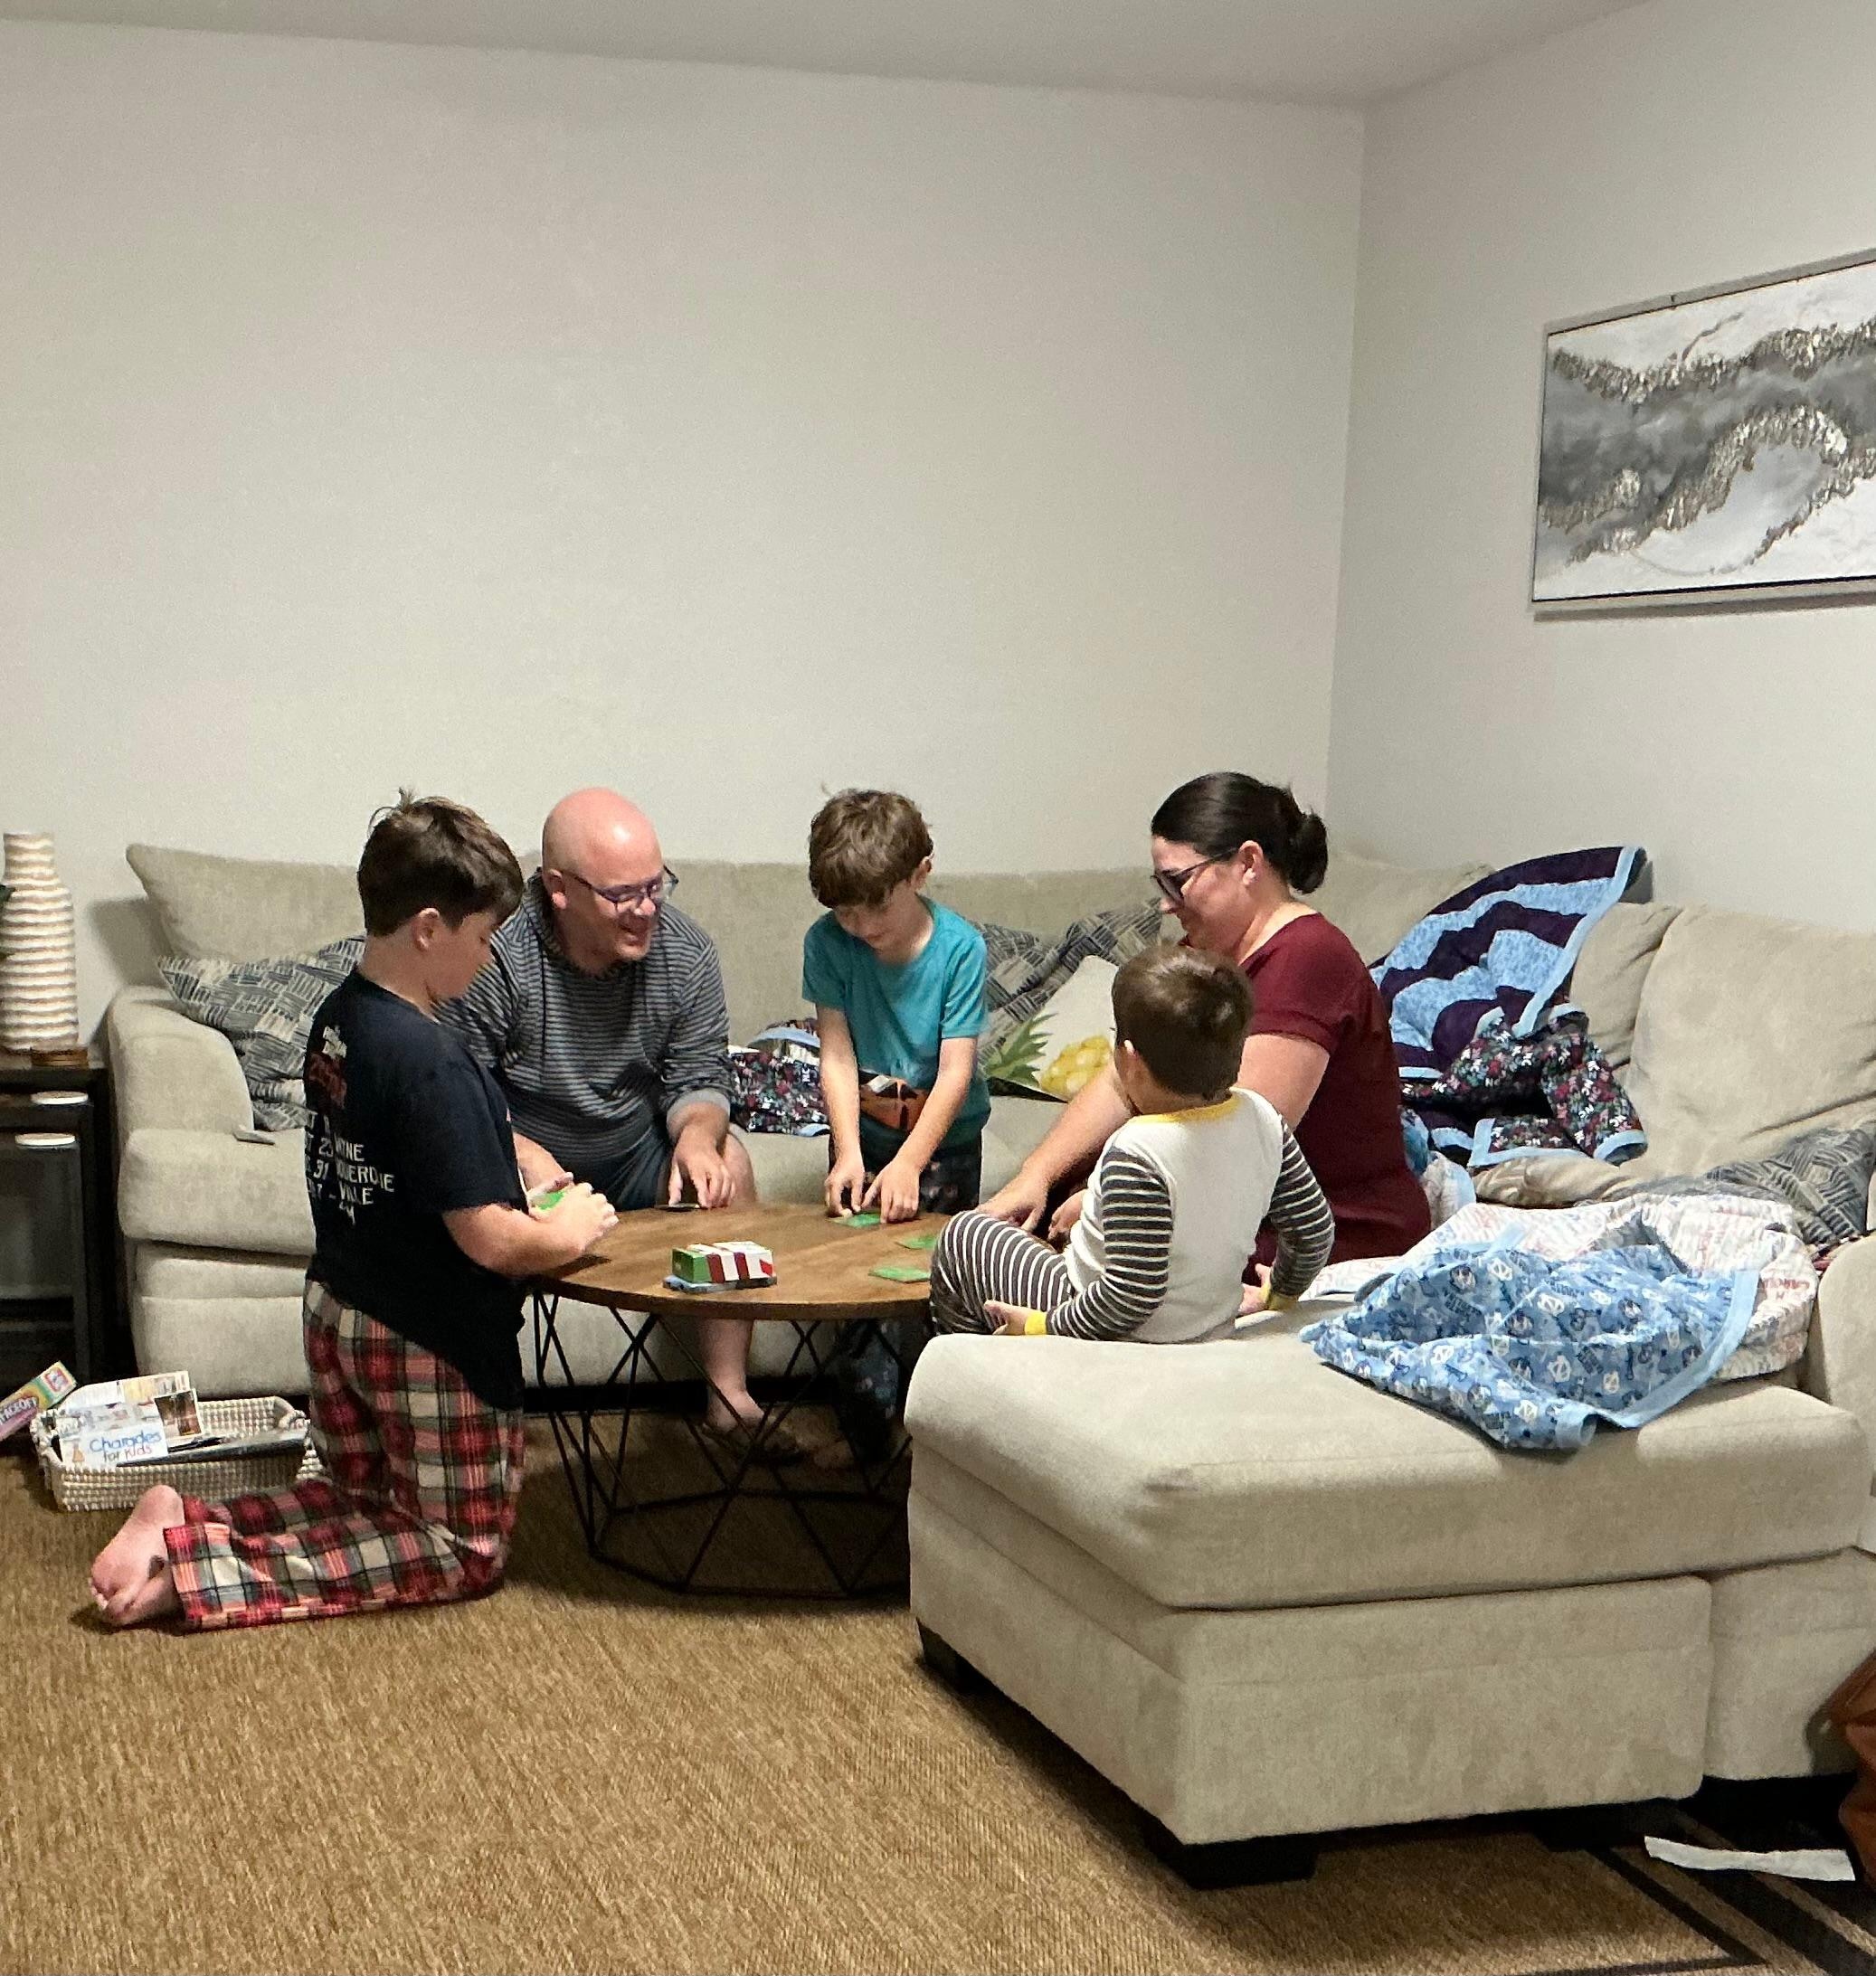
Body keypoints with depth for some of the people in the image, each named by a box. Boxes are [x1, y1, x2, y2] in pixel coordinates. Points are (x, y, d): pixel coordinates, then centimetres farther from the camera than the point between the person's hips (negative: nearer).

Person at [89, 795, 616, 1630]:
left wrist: (518, 1172, 7)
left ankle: (184, 1524, 4)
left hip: (336, 1311, 9)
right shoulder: (432, 1065, -27)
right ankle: (197, 1570, -5)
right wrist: (569, 1231, -8)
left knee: (366, 1500, 27)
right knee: (461, 1553, 9)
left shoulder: (337, 1016, 0)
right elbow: (488, 1240, -27)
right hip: (429, 1342, -9)